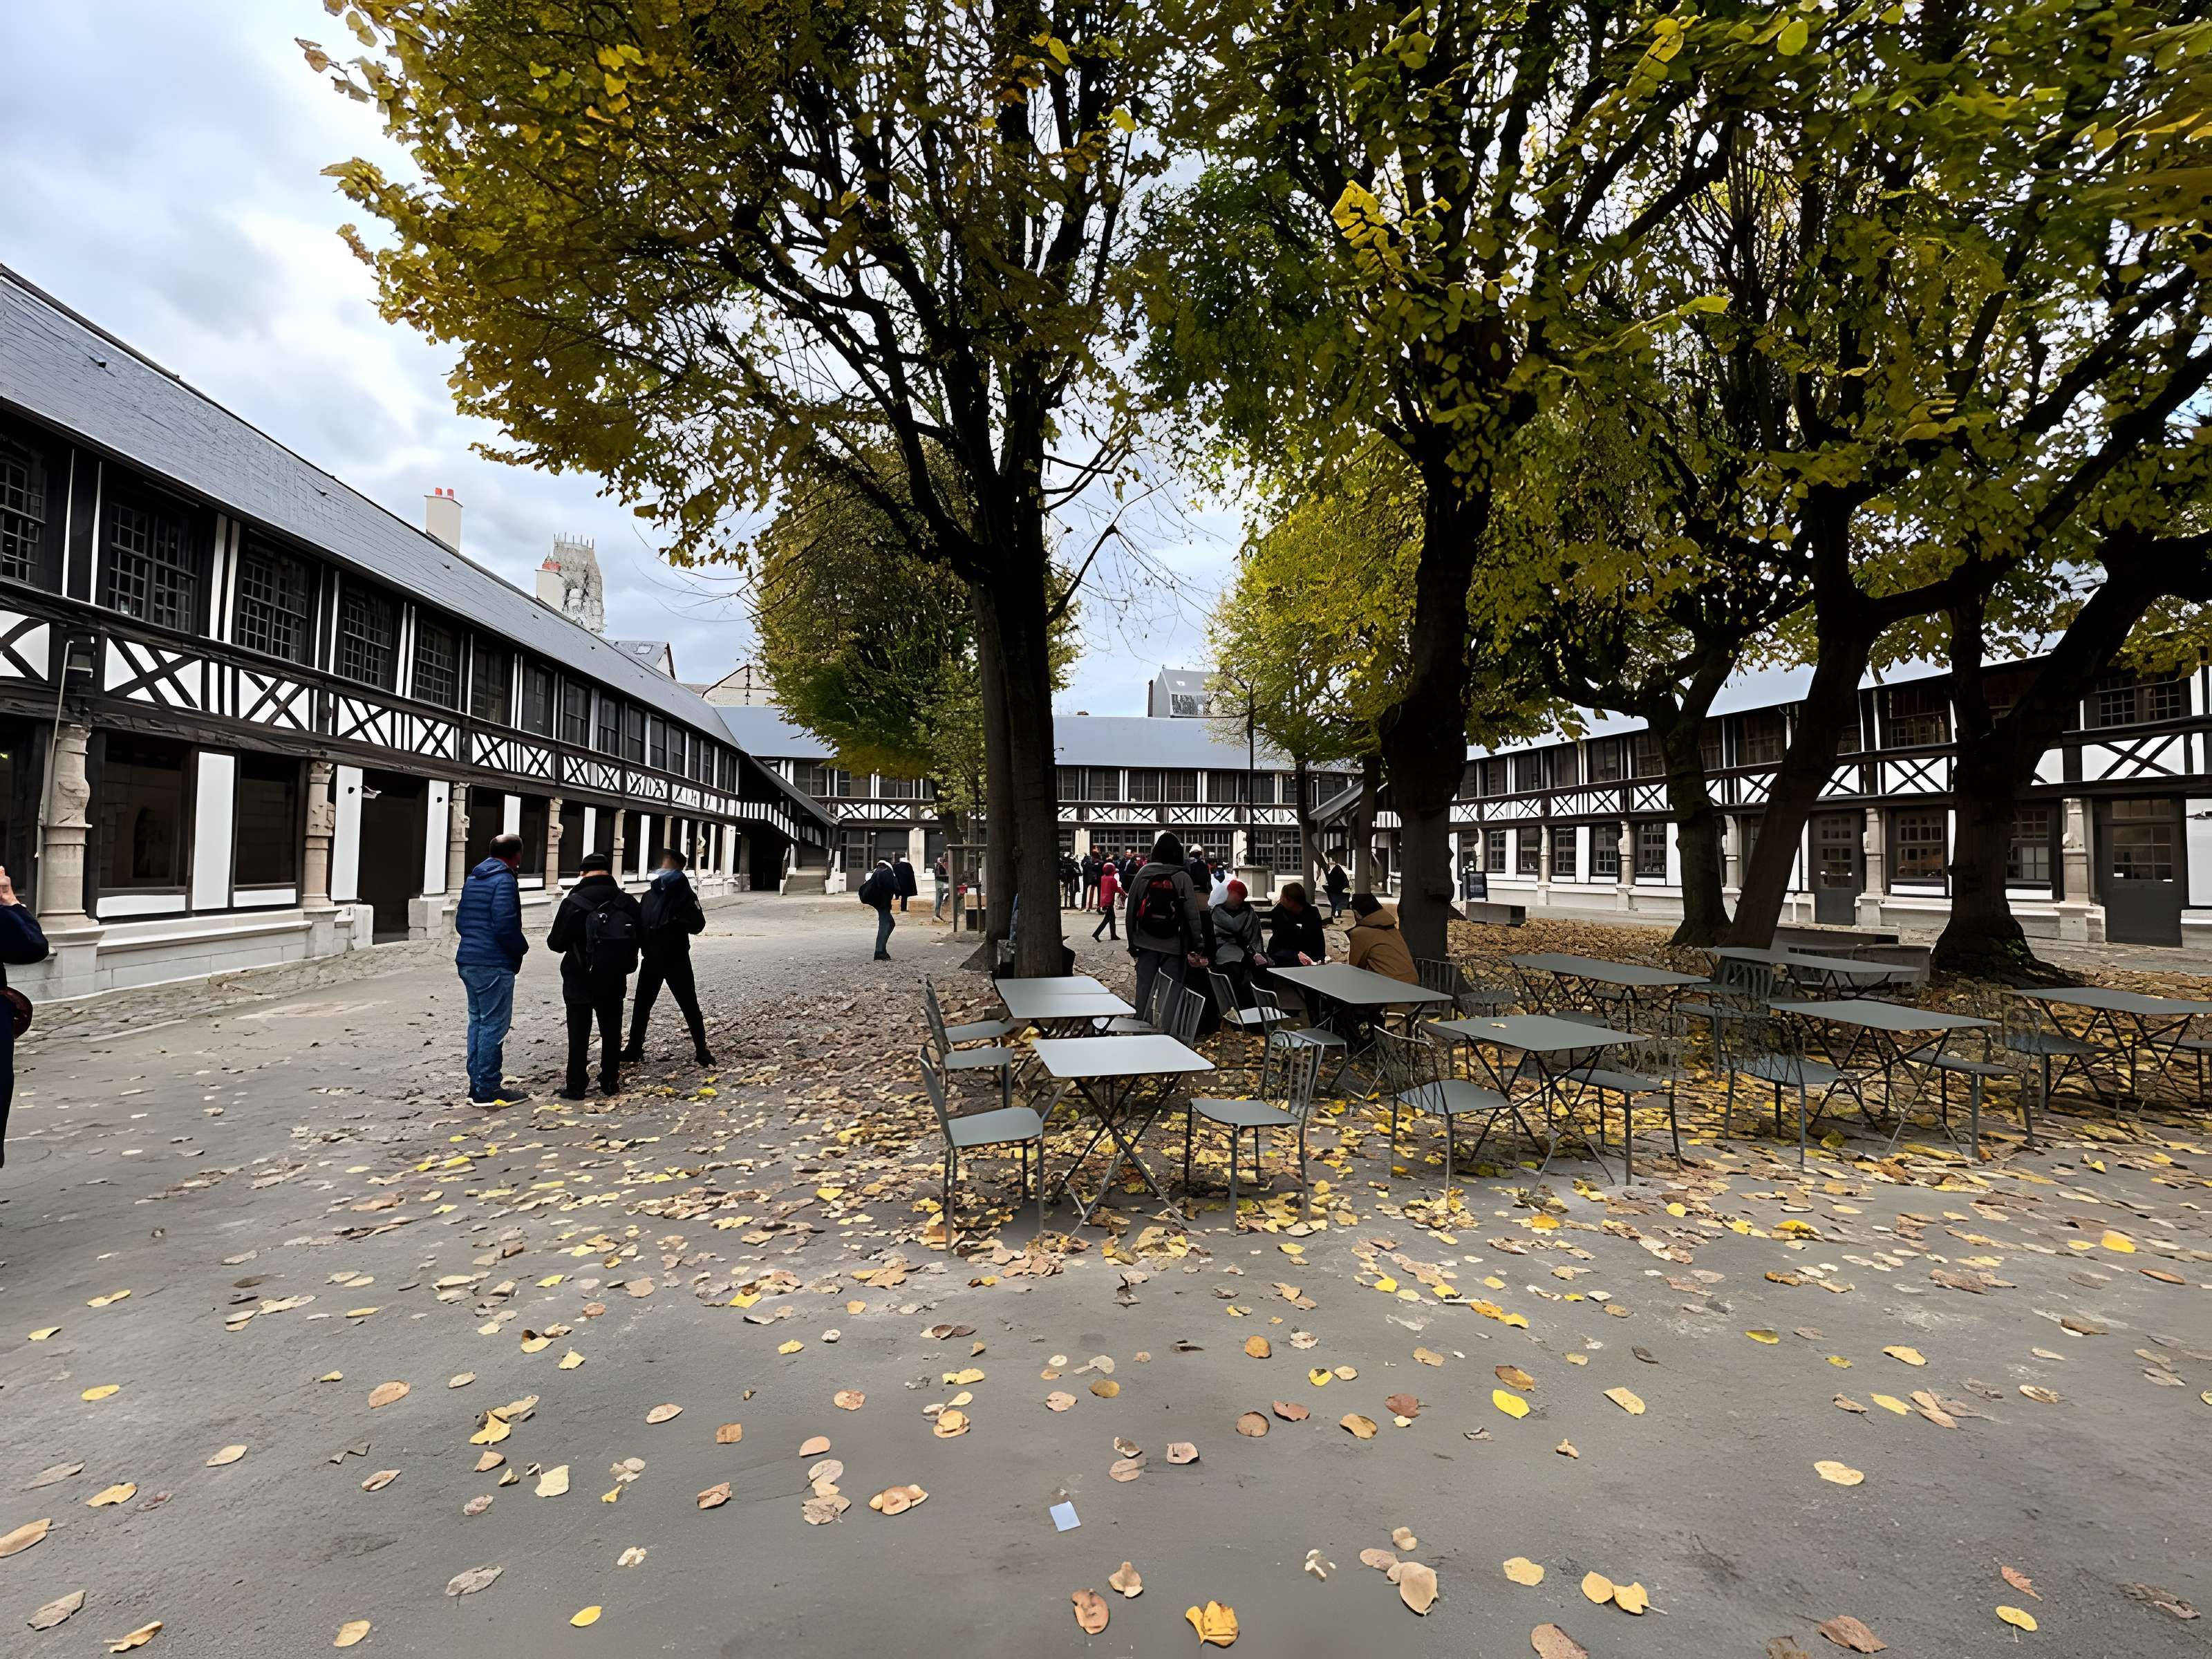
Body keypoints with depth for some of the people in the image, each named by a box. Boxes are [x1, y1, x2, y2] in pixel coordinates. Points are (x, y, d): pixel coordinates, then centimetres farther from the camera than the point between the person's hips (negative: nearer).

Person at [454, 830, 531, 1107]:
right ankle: (488, 1090, 0)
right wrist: (522, 948, -6)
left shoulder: (473, 879, 14)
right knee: (493, 1025, -4)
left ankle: (477, 1085, 21)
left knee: (478, 1021, 15)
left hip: (468, 961, 9)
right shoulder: (504, 881, -15)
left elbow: (460, 921, 18)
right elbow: (506, 926, -22)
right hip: (494, 965, -9)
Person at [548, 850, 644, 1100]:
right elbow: (640, 937, 4)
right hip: (614, 981, 3)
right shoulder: (627, 902, -2)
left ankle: (576, 1086, 6)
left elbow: (556, 943, -12)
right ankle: (610, 1083, 18)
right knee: (611, 1032, 13)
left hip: (580, 980, -3)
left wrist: (573, 942, 9)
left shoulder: (574, 902, -14)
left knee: (579, 1034, 4)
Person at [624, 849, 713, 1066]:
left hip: (676, 961, -5)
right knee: (641, 1006, 13)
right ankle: (634, 1049, 27)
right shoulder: (650, 895, 8)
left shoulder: (685, 896, -8)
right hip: (651, 960, 5)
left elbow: (698, 925, -18)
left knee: (690, 1007, 0)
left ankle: (702, 1051, 8)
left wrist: (673, 923, -31)